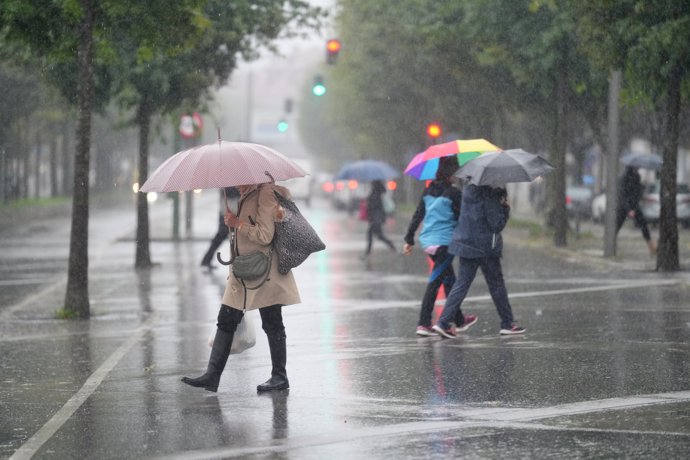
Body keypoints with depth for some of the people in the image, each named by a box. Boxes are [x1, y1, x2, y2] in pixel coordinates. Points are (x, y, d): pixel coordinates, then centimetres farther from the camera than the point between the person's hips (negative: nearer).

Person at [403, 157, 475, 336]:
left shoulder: (428, 191, 7)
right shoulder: (453, 193, -12)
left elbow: (417, 215, 9)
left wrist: (409, 239, 13)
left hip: (428, 241, 7)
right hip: (445, 241, -7)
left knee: (449, 280, 19)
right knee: (435, 282, -6)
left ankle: (459, 320, 30)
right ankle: (423, 324, -11)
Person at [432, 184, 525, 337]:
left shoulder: (468, 191, 5)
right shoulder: (488, 196, -17)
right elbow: (496, 224, -17)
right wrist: (506, 208, -2)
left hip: (466, 243, 6)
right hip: (485, 247, -6)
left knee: (462, 283, 6)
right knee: (496, 284, 8)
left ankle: (443, 322, -4)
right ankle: (507, 324, 16)